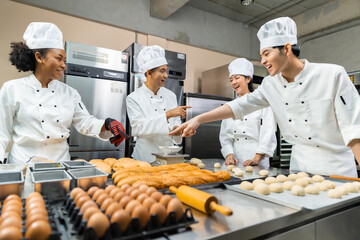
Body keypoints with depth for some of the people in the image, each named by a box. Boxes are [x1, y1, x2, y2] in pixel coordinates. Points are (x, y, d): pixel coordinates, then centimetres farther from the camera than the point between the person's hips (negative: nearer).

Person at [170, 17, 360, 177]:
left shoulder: (333, 75, -15)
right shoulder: (271, 85, -2)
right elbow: (240, 105, -5)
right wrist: (198, 119, -12)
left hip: (336, 168, -4)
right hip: (300, 164, 4)